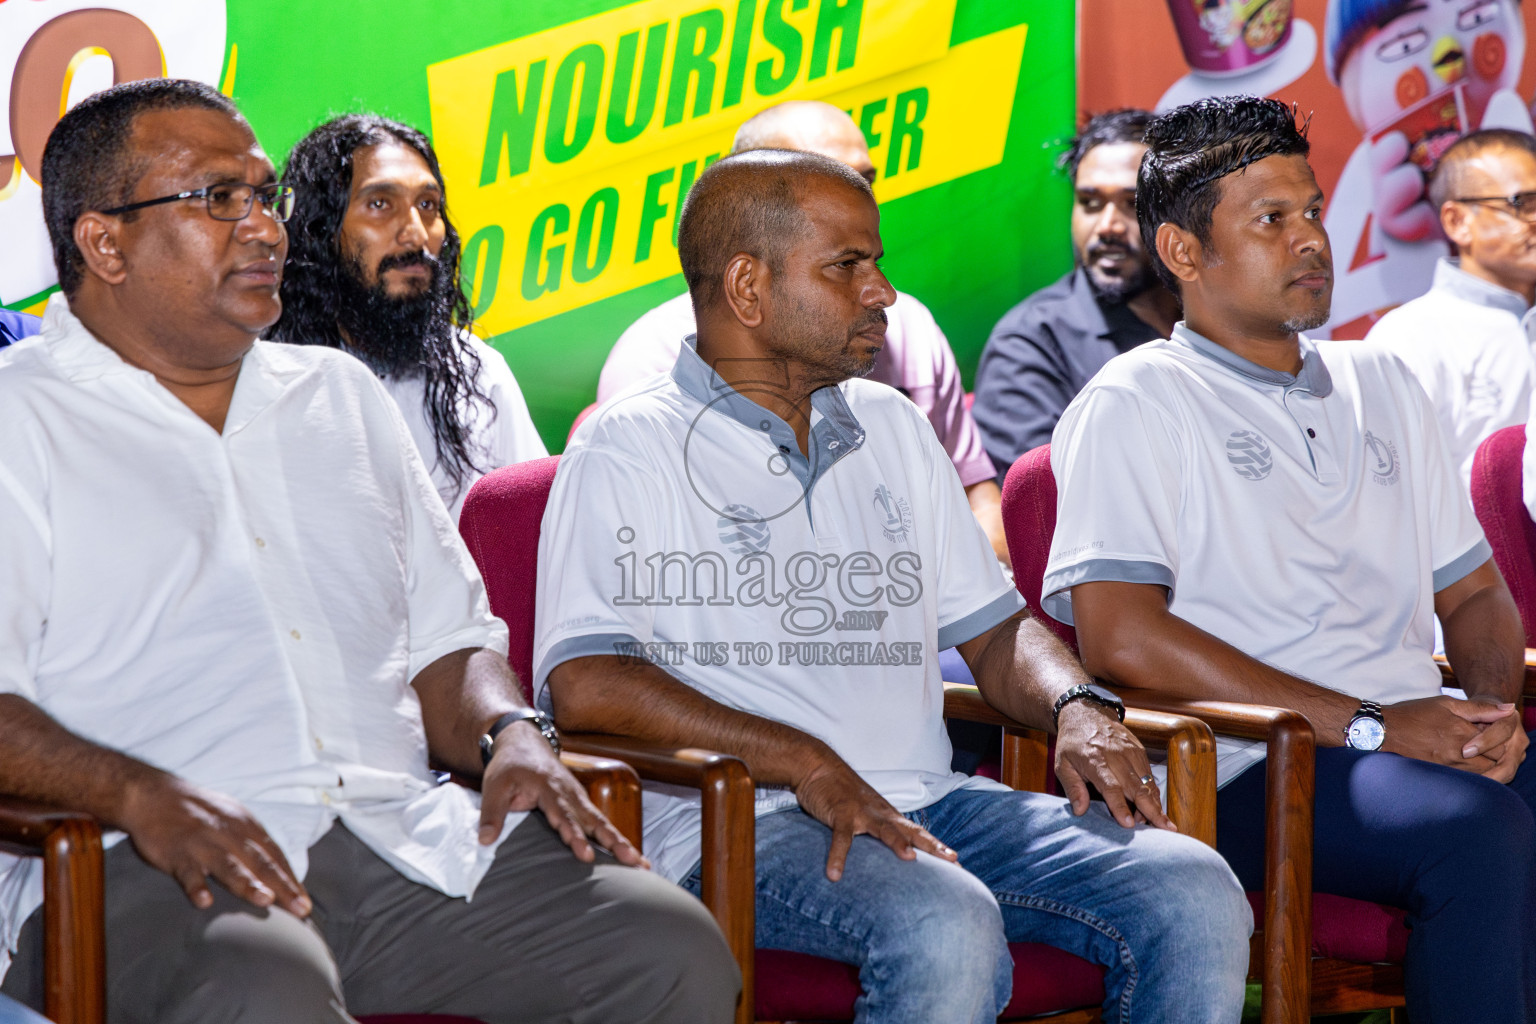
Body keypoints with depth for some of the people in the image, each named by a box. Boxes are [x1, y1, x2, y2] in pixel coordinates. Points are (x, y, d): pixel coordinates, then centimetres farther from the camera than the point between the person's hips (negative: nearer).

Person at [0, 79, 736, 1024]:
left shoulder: (340, 395, 26)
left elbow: (445, 638, 26)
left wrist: (510, 735, 3)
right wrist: (143, 795, -25)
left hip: (403, 833, 6)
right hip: (149, 868, -6)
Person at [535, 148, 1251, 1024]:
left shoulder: (894, 430, 23)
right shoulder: (628, 451, 1)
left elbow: (992, 629, 25)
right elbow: (585, 684, -12)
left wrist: (1078, 708, 1)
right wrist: (807, 764, -20)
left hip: (924, 803, 6)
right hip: (735, 822, -6)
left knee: (1196, 897, -18)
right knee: (946, 933, -37)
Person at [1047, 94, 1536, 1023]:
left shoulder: (1381, 384, 25)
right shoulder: (1137, 405, 3)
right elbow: (1120, 639, -10)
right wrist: (1367, 726, -14)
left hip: (1422, 744, 6)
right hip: (1244, 773, -6)